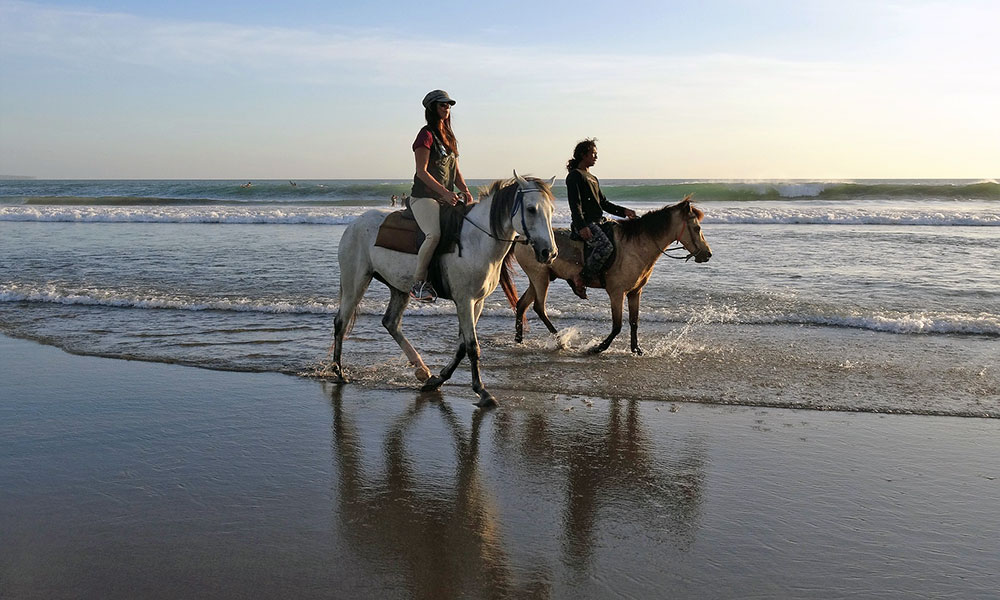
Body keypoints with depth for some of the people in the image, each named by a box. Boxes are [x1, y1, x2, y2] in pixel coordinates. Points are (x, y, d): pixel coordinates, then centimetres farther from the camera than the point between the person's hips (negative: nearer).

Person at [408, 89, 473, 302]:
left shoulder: (449, 136, 19)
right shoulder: (427, 135, -6)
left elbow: (455, 169, 19)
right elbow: (421, 172, -13)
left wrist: (464, 190, 0)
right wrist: (445, 192, -21)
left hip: (447, 198, 9)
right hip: (424, 197, -9)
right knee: (434, 234, -31)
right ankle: (418, 283, -22)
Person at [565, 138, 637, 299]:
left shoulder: (593, 179, 26)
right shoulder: (574, 176, -3)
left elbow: (603, 202, 26)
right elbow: (575, 203, -14)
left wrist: (623, 211, 13)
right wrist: (581, 226, -26)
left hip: (598, 221, 10)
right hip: (584, 223, -10)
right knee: (606, 246, -30)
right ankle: (580, 278, -21)